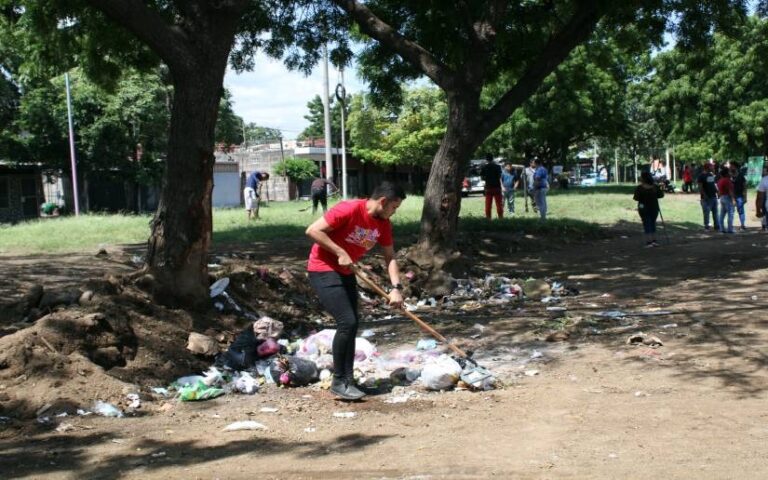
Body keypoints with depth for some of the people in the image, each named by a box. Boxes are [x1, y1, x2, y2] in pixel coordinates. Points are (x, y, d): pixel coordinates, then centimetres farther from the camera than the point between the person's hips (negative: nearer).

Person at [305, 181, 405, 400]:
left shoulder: (383, 223, -1)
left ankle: (348, 379, 20)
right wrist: (340, 253, -25)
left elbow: (390, 257, 4)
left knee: (352, 323, 9)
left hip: (345, 273, 9)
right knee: (347, 322, -15)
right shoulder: (348, 210, -24)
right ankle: (338, 381, -4)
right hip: (323, 271, -9)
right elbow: (313, 230, -23)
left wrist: (396, 288, -8)